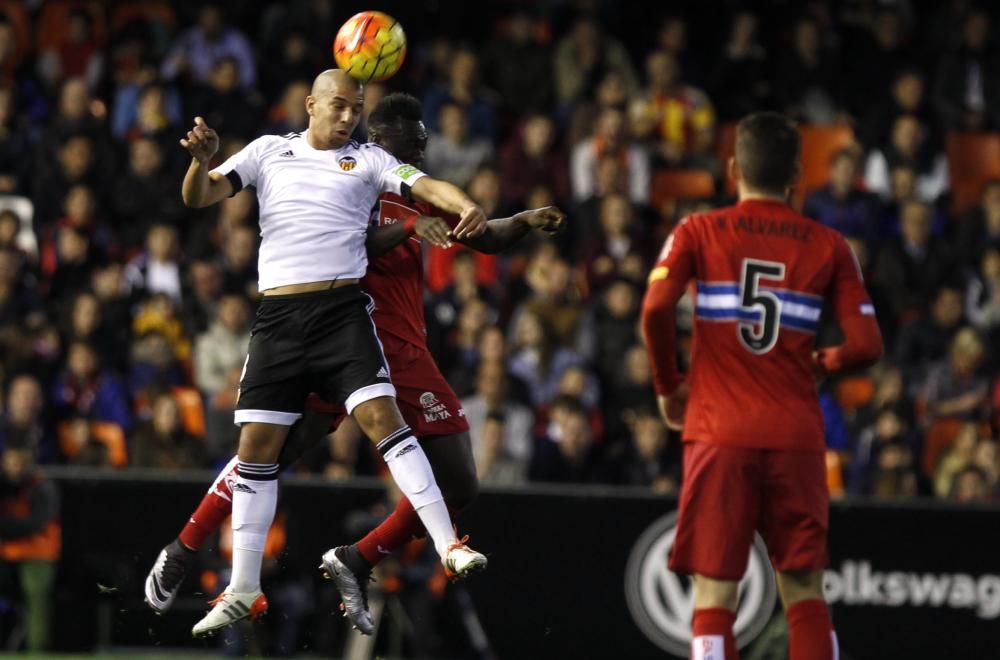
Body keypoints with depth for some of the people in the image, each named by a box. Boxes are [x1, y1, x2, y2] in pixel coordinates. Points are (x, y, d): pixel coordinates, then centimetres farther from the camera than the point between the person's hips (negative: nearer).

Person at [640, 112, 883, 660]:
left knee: (713, 598, -1)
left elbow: (655, 309, -11)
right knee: (804, 593, 7)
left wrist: (667, 385, 4)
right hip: (796, 439, 1)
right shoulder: (828, 246, 7)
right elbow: (866, 344, -1)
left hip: (719, 435, -1)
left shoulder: (697, 233, 4)